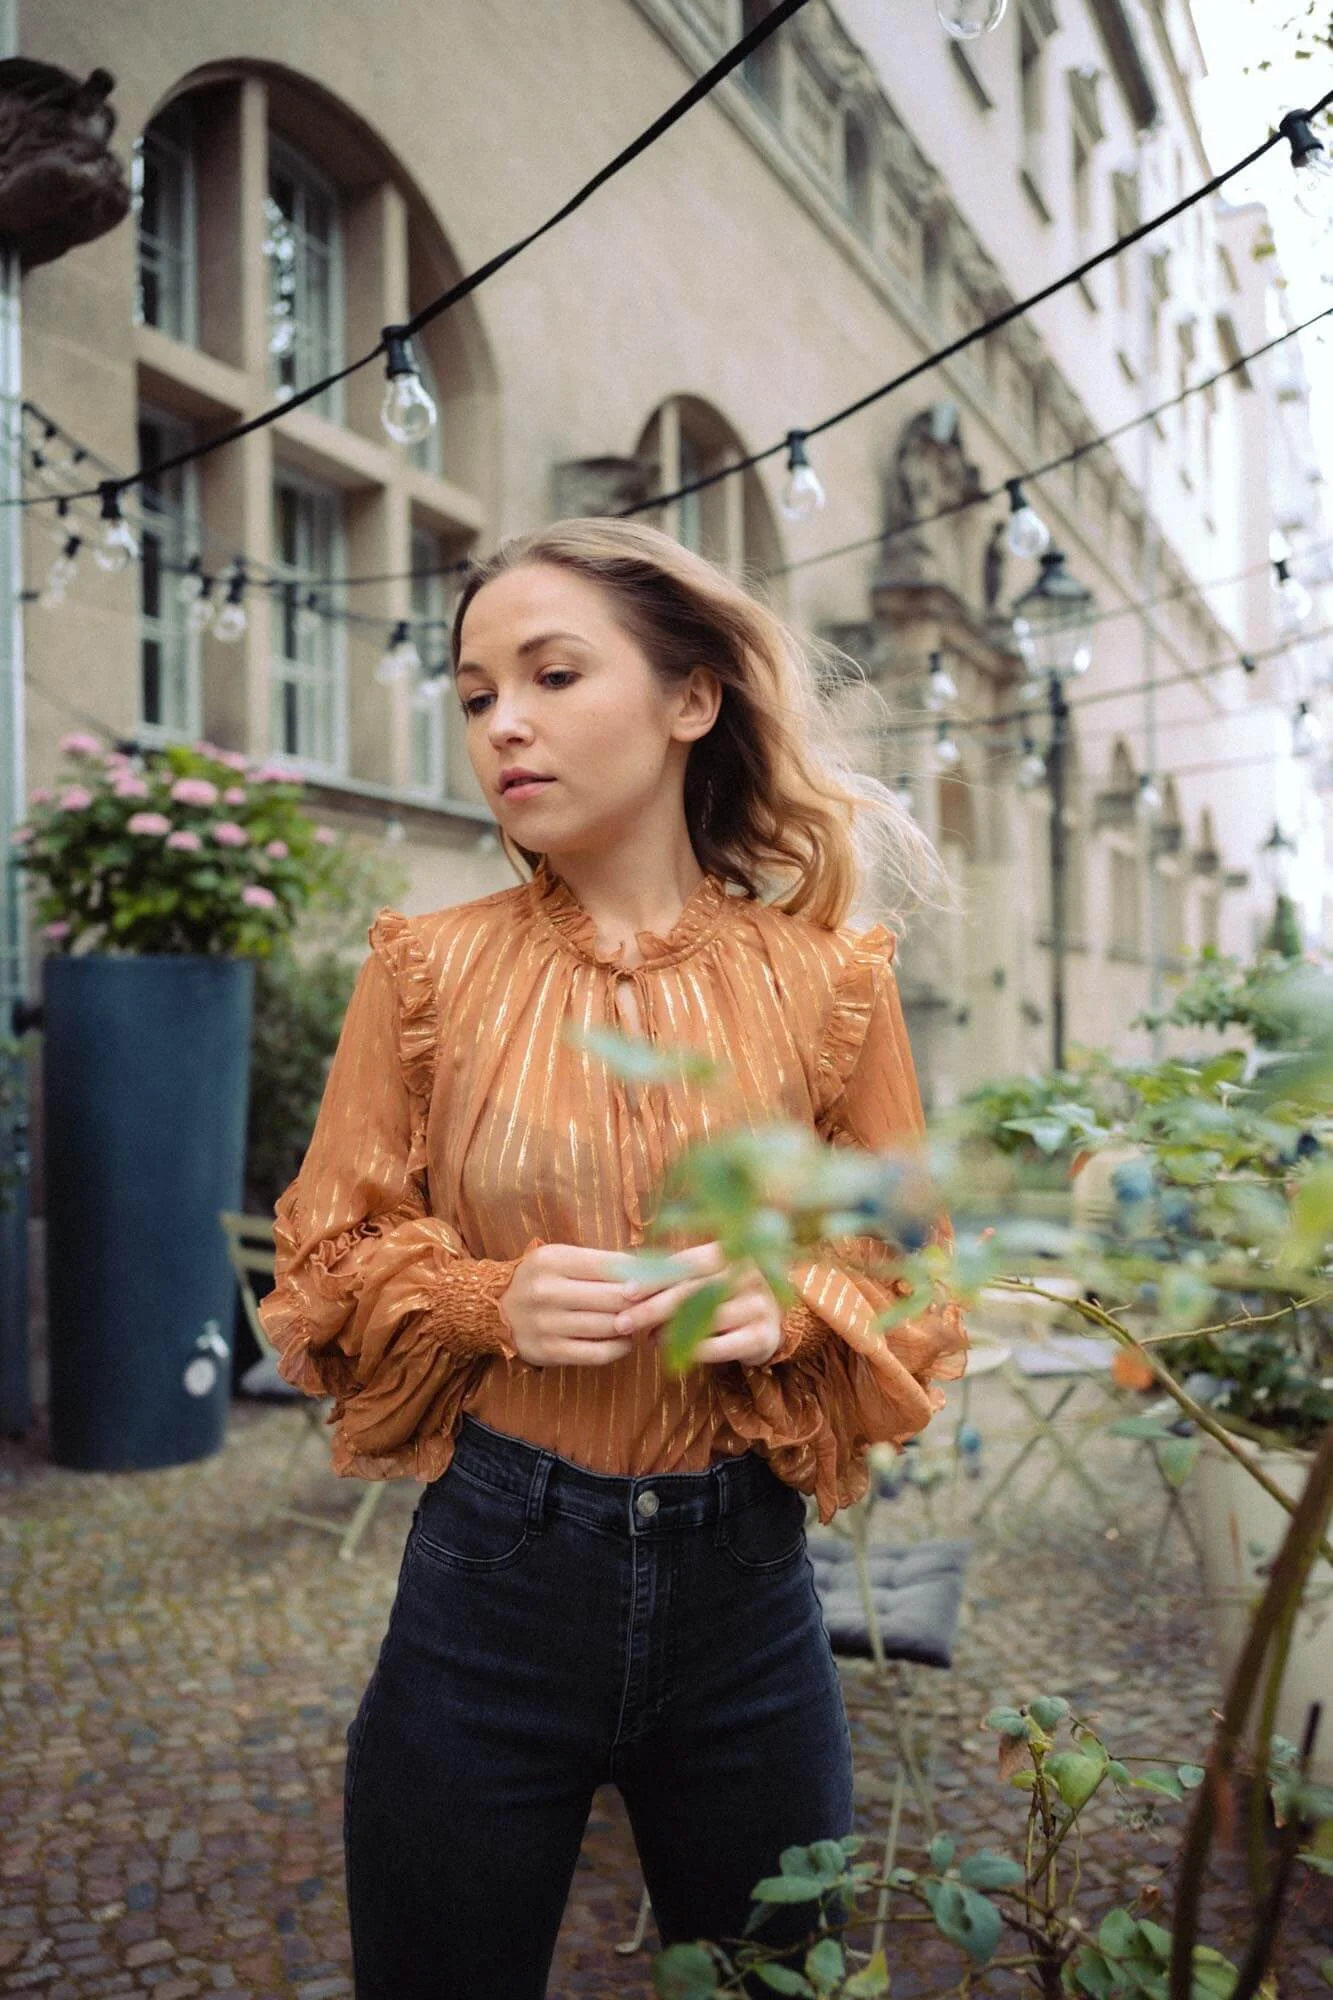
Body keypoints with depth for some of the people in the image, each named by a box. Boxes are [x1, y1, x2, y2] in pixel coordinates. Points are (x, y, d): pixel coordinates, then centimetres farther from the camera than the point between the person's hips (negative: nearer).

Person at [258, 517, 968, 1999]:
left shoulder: (827, 975, -4)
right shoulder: (431, 968, -4)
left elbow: (914, 1289, 4)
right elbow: (327, 1267, 2)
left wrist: (791, 1307, -17)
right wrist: (490, 1301, -17)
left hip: (743, 1580, 1)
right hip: (493, 1565, 0)